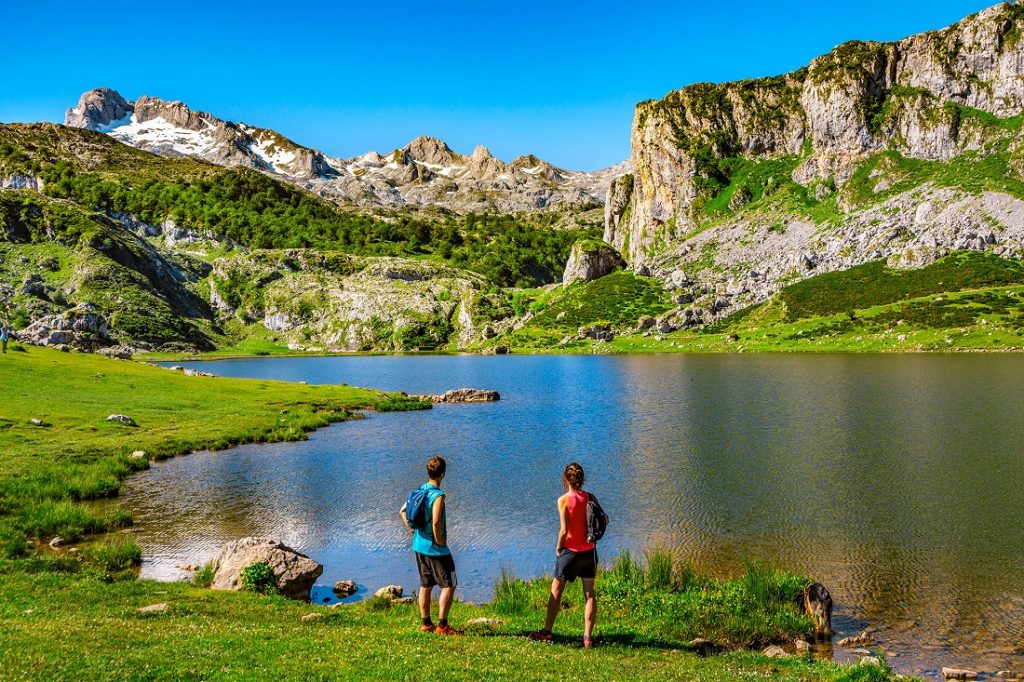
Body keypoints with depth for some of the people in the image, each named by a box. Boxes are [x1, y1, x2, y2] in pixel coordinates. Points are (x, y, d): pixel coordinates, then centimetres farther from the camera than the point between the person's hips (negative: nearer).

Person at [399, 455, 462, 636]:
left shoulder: (419, 491, 4)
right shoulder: (438, 495, -21)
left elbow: (403, 511, 14)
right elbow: (436, 522, -29)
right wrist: (440, 542, -15)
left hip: (419, 545, 8)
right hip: (436, 549, -8)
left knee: (425, 585, 16)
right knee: (449, 585, 0)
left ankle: (426, 624, 23)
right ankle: (442, 626, -1)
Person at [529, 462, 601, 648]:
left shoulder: (564, 500, -15)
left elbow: (564, 530, -17)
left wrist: (558, 547, -3)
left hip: (570, 551, -4)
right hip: (589, 551, 4)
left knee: (556, 591, 11)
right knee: (589, 593, 9)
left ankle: (546, 631, 20)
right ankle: (588, 637, 7)